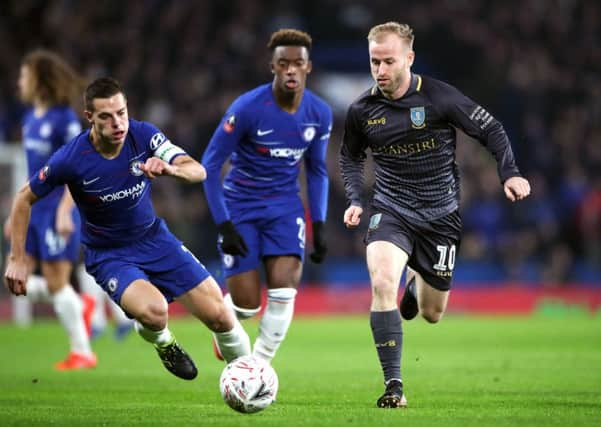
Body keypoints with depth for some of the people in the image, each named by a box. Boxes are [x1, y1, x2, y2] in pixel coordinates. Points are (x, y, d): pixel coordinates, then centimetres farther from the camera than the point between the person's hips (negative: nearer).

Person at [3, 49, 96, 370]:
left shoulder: (64, 118, -13)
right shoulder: (31, 118, 12)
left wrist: (64, 211, -23)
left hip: (57, 210, -8)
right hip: (34, 210, 8)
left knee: (56, 281, -6)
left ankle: (82, 352, 5)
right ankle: (80, 307, 20)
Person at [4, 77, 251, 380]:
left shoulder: (143, 135, -16)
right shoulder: (70, 159, -23)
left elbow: (198, 172, -22)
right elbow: (24, 199, -8)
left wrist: (170, 169, -44)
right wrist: (17, 259, -9)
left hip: (154, 238, 3)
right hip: (108, 254, -3)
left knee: (220, 317, -4)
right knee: (153, 311, -33)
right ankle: (162, 342, 6)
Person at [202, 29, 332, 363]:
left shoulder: (319, 114, -5)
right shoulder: (247, 108, -19)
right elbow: (210, 165, -13)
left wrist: (319, 225, 3)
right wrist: (224, 225, -18)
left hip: (284, 206, 3)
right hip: (241, 207, -3)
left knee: (284, 288, -19)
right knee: (246, 304, -7)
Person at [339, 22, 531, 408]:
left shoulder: (440, 98, -14)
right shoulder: (362, 110, -4)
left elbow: (491, 130, -5)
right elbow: (350, 156, 15)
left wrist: (510, 173, -20)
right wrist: (355, 199, 0)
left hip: (440, 215, 0)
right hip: (390, 209, 0)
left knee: (432, 314, 9)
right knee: (382, 283, -29)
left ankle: (417, 280, 49)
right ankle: (394, 386, -23)